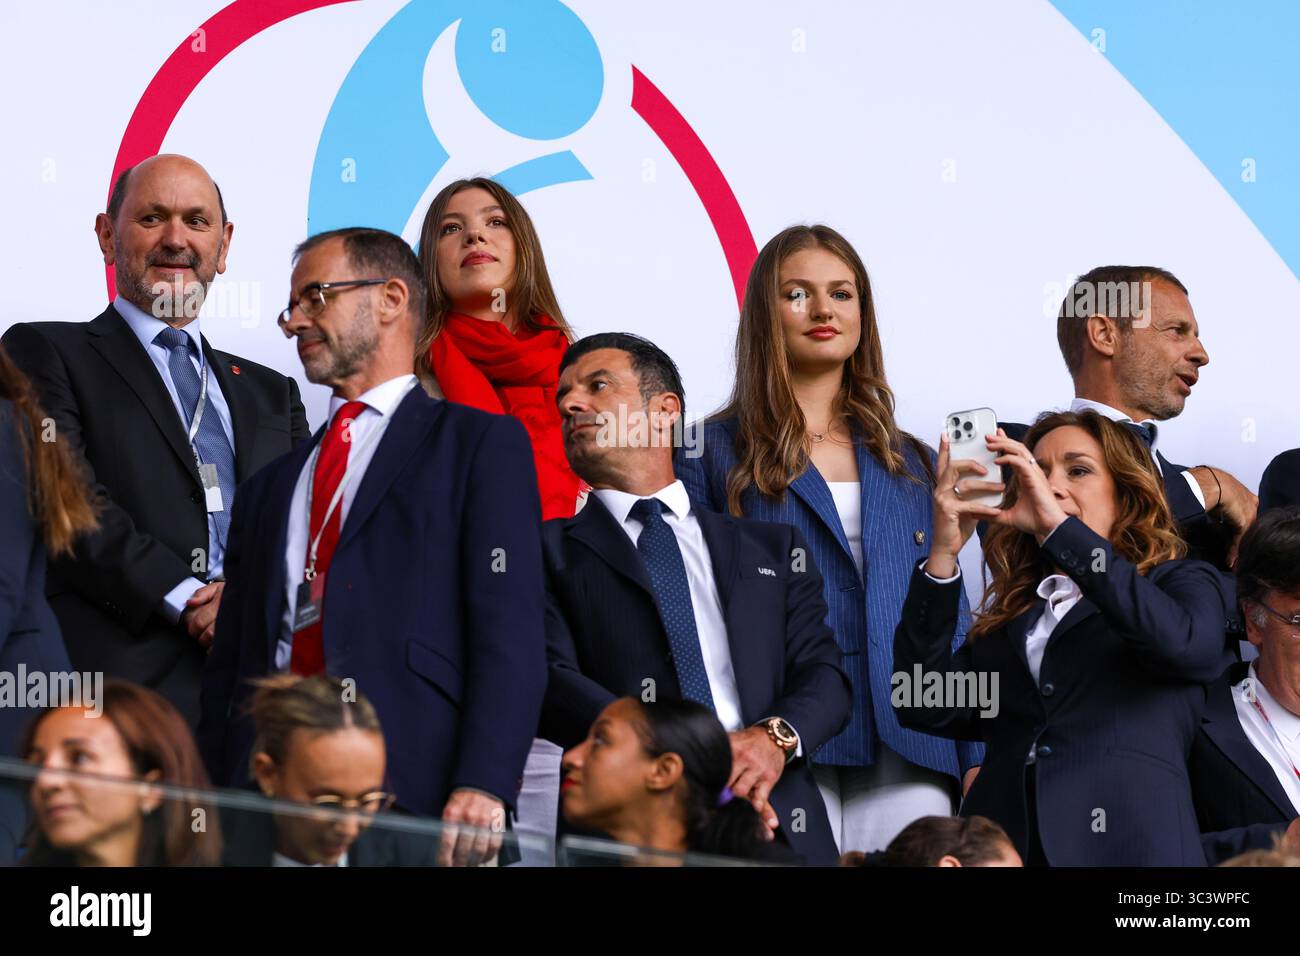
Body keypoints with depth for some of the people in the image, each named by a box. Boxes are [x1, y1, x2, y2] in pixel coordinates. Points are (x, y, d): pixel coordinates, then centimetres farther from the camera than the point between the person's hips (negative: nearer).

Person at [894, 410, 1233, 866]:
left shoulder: (1182, 584, 15)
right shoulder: (1008, 612, 22)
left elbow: (1184, 641, -8)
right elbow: (926, 708, 8)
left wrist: (1057, 526, -11)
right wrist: (943, 552, 2)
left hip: (1127, 845, -3)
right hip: (1002, 843, 3)